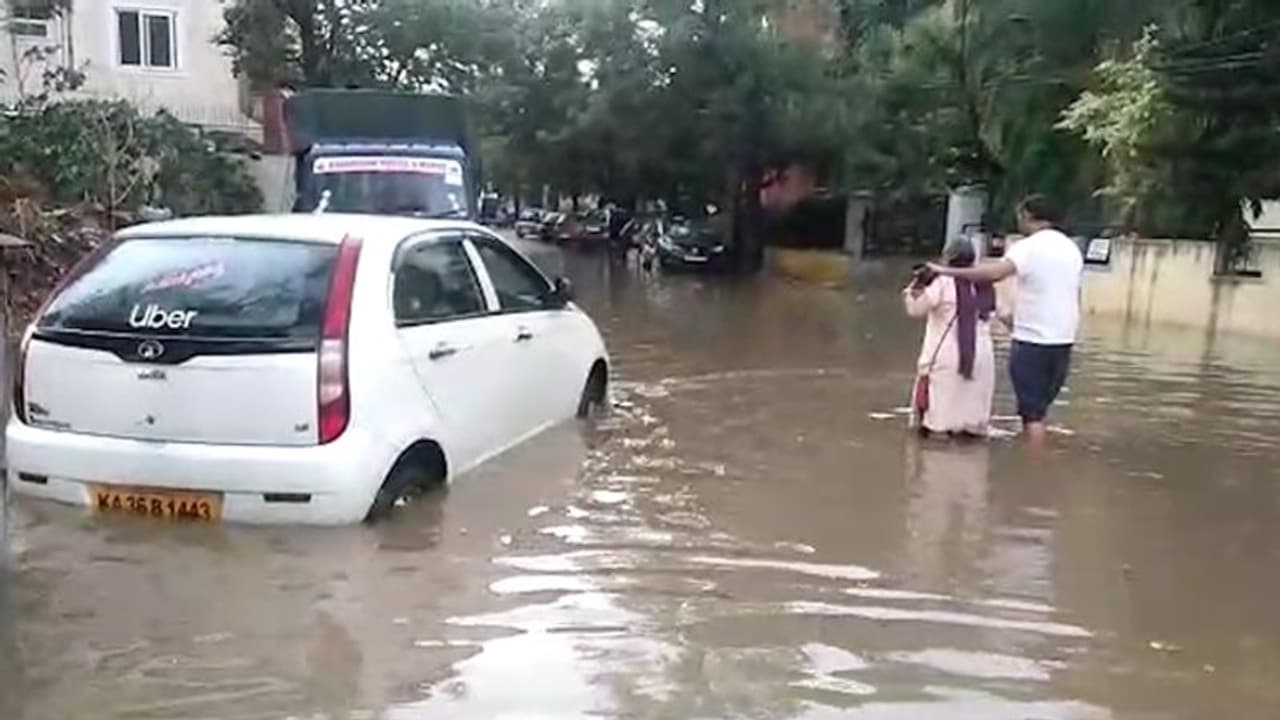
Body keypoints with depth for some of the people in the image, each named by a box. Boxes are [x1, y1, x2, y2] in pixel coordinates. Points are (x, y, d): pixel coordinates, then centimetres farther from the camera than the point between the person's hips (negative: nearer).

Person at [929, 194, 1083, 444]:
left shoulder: (1028, 247, -11)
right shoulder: (1072, 248, 13)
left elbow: (996, 272, -30)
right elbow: (1076, 298, 17)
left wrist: (947, 272, -29)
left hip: (1032, 340, -7)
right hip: (1064, 339, 7)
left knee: (1031, 410, -1)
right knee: (1039, 406, 17)